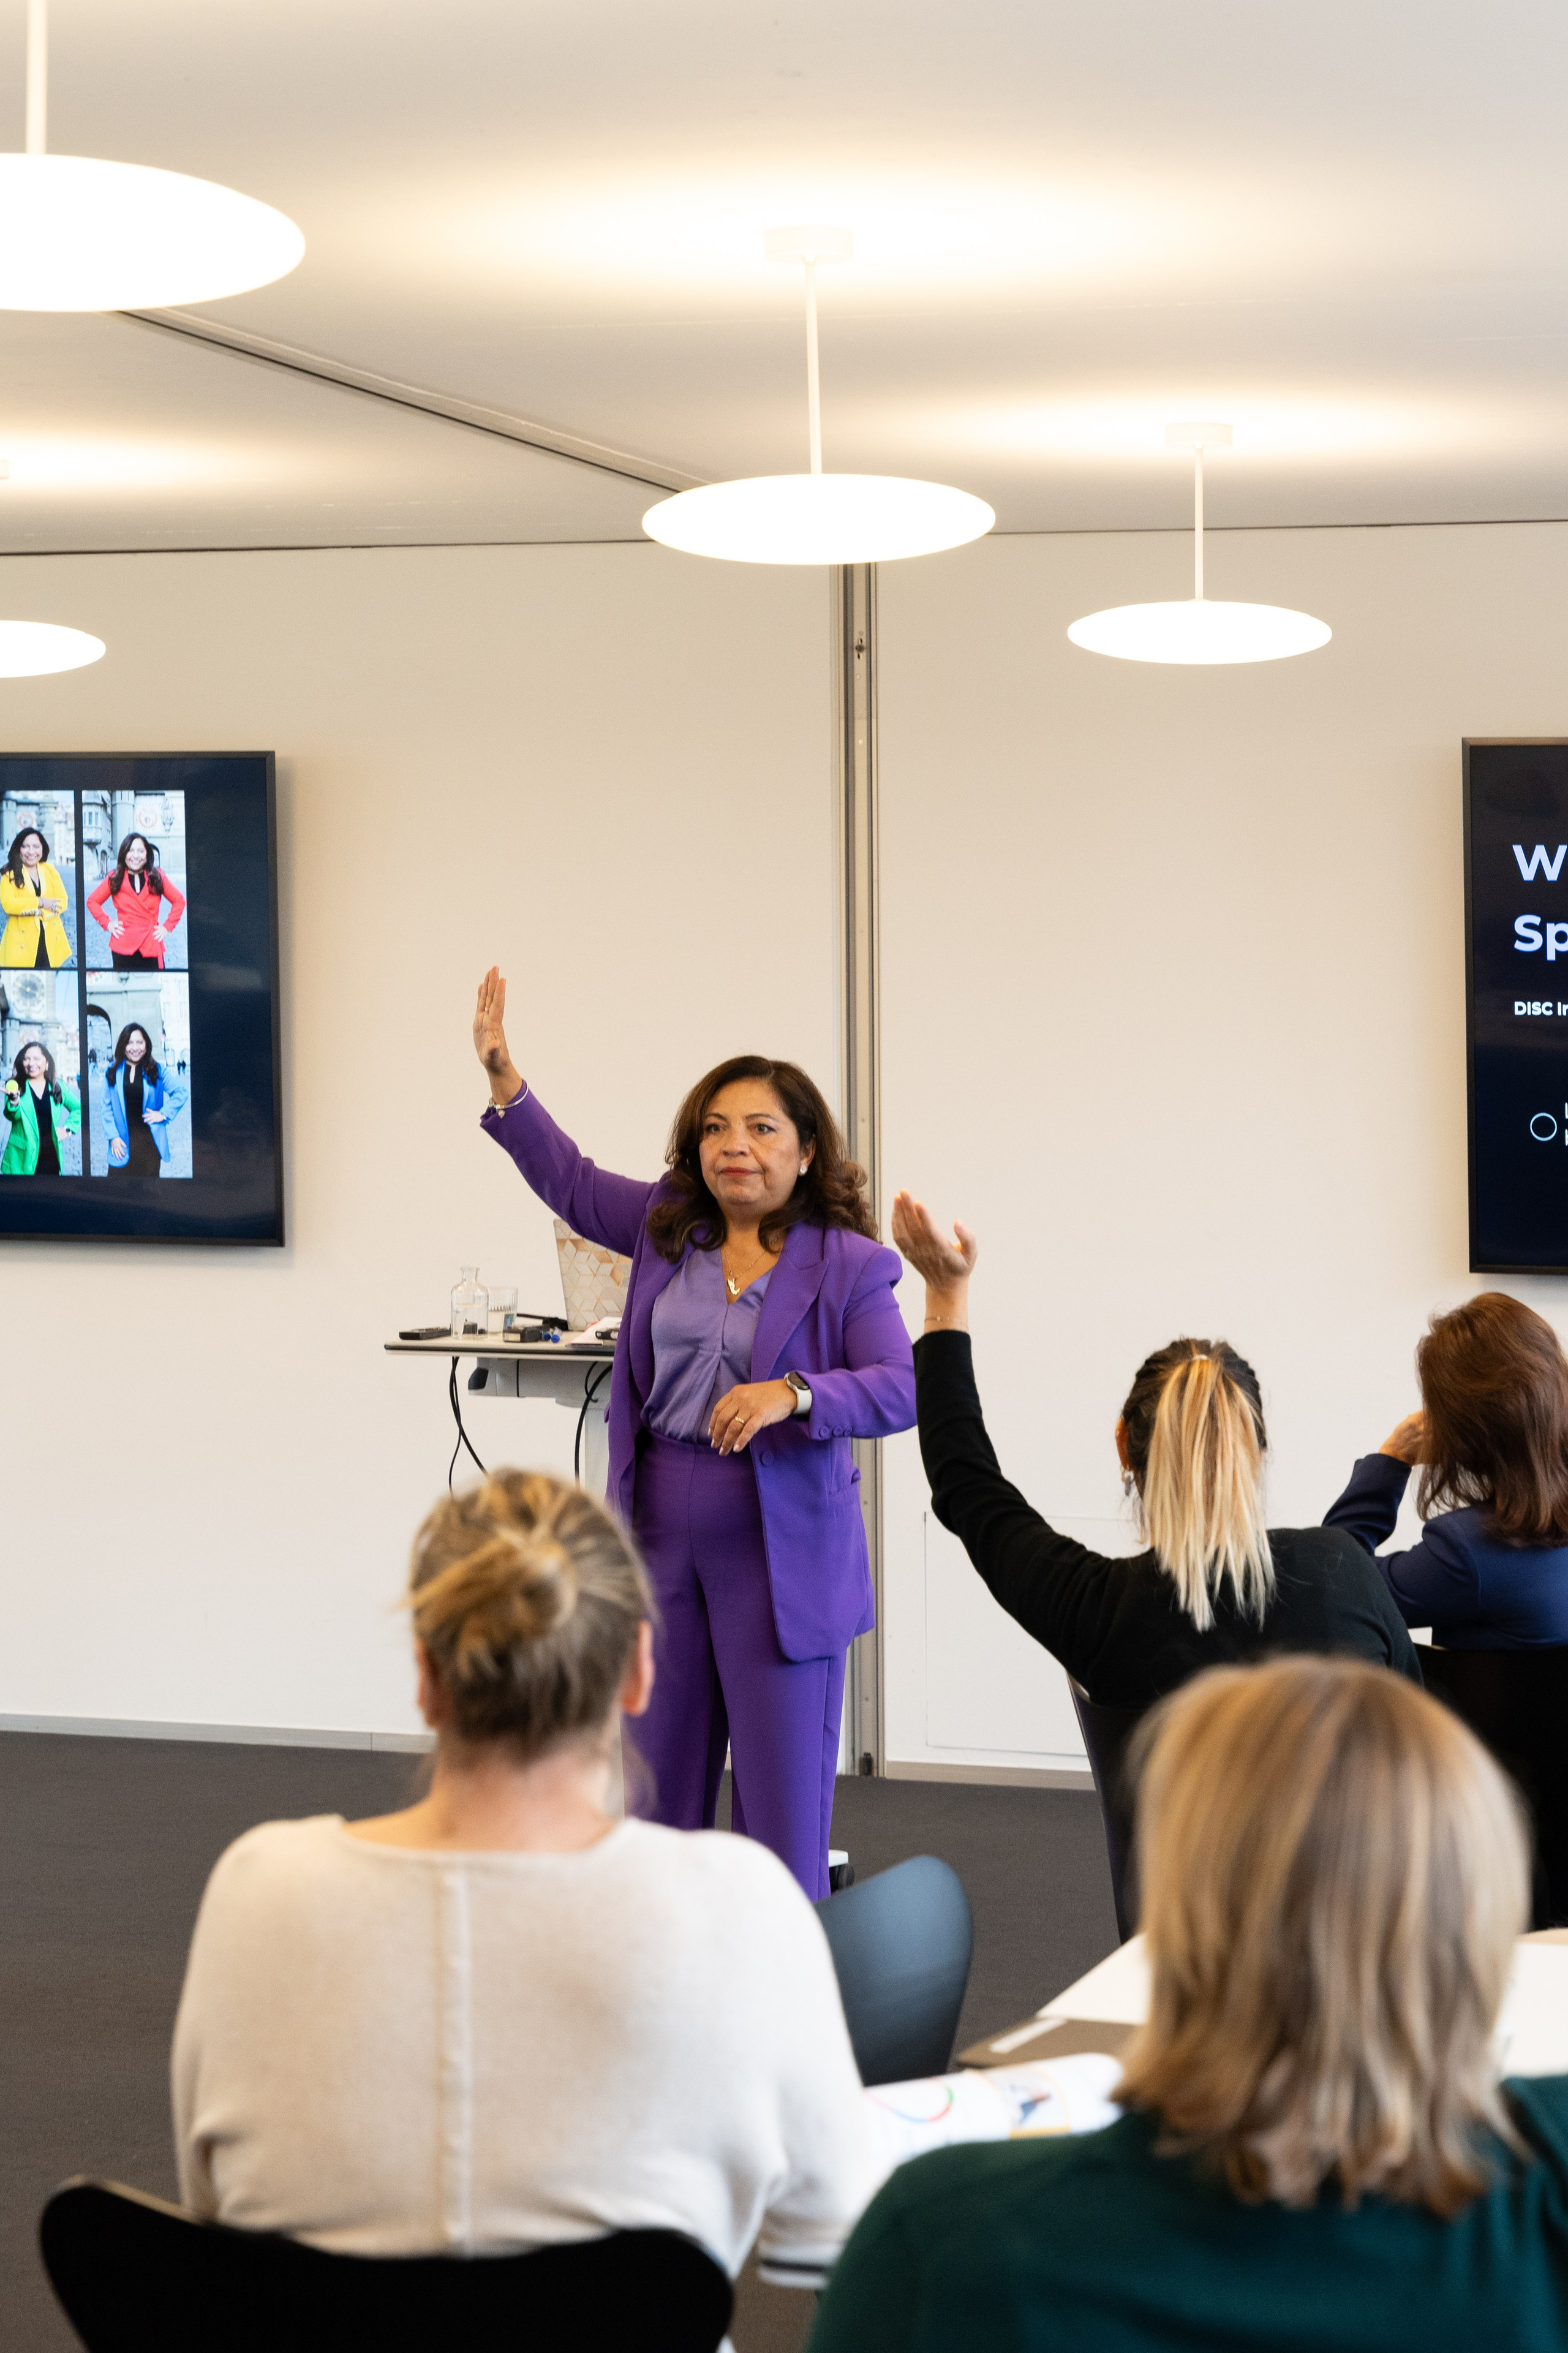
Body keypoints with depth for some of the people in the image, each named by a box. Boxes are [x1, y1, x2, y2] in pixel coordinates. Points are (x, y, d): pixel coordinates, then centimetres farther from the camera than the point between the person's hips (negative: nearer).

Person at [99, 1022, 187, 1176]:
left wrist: (164, 1114, -4)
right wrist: (113, 1136, -4)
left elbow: (181, 1094, 6)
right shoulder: (113, 1071, 3)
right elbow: (107, 1107, 3)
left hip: (149, 1141, 0)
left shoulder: (156, 1070, 3)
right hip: (123, 1142, 0)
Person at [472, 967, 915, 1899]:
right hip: (662, 1535, 5)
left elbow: (898, 1389, -15)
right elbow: (571, 1181, 16)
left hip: (782, 1551, -5)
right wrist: (504, 1075, 5)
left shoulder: (848, 1266, -7)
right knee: (660, 1778, 10)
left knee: (783, 1786, -1)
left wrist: (791, 1395, -31)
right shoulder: (667, 1228, 9)